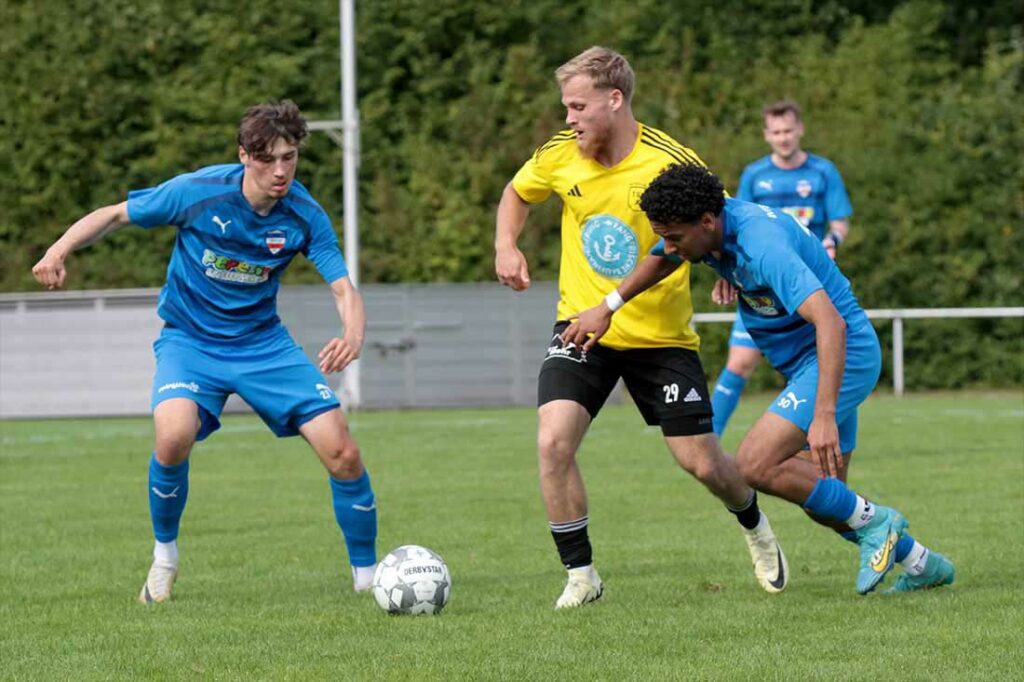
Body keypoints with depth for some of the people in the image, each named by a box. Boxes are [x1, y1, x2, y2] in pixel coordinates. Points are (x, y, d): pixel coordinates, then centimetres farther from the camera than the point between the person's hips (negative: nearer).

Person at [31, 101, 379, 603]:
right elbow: (114, 215, -6)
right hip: (189, 340, -2)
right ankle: (164, 557, -4)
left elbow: (342, 286, -15)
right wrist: (60, 249, -23)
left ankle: (368, 575, 10)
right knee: (174, 434, -32)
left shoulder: (304, 216, -12)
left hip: (263, 343, 2)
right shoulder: (197, 193, -19)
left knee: (341, 451, -11)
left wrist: (353, 335, -38)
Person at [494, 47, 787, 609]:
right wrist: (506, 246, -1)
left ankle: (756, 529, 36)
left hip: (661, 336, -2)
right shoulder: (559, 156, -6)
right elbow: (517, 193, 16)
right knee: (553, 442, -20)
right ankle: (580, 575, -4)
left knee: (702, 463, 1)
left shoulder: (672, 163, -17)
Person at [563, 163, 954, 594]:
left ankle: (872, 522, -7)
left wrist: (824, 416, -45)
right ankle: (922, 564, 24)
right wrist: (607, 308, 20)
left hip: (842, 353, -10)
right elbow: (660, 261, 24)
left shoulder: (762, 244, -30)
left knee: (755, 465, -20)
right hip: (804, 362, 10)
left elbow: (830, 322, -39)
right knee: (822, 497, 11)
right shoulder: (708, 227, -3)